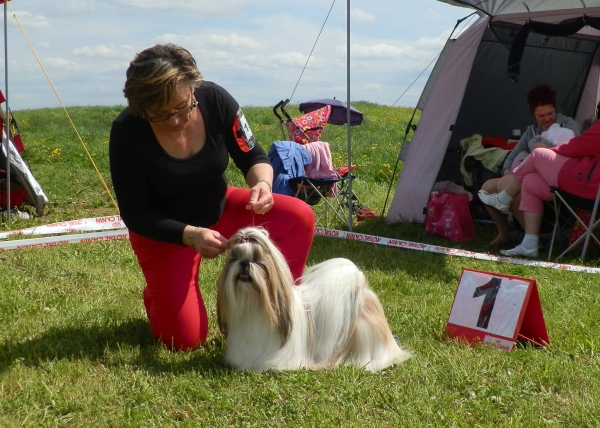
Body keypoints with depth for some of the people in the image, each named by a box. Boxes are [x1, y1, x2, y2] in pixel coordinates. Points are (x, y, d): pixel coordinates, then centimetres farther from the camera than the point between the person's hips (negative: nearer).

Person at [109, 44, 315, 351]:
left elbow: (253, 157, -8)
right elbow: (135, 215, -21)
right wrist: (190, 235, -35)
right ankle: (157, 295, 25)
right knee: (185, 339, -9)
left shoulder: (215, 99, -21)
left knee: (299, 217, -18)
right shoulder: (127, 132, -27)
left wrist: (262, 183, -32)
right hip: (164, 232, -3)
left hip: (219, 209, 3)